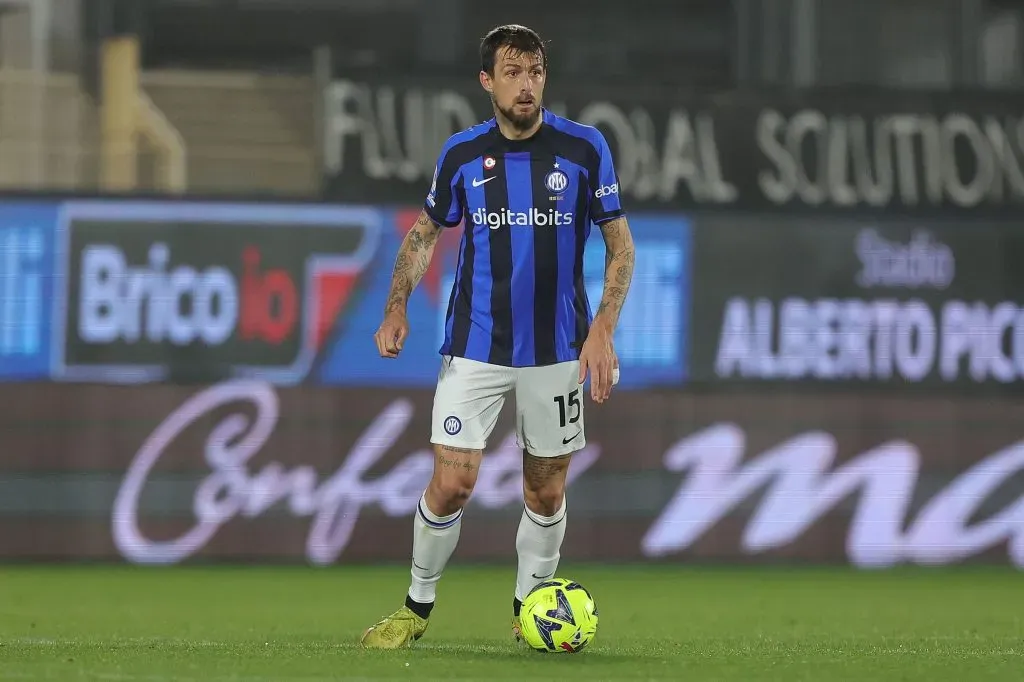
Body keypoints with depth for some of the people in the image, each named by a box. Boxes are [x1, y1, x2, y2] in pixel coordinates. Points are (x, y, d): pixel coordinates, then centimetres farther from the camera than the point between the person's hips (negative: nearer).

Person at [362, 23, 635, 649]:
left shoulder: (584, 148, -5)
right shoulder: (462, 154, 0)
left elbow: (620, 245, 0)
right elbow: (426, 233, 14)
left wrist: (602, 331, -10)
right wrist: (397, 308, 0)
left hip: (557, 351, 0)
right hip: (474, 349, 0)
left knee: (547, 491, 8)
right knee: (451, 483, -8)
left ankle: (530, 607, 27)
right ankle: (418, 607, 10)